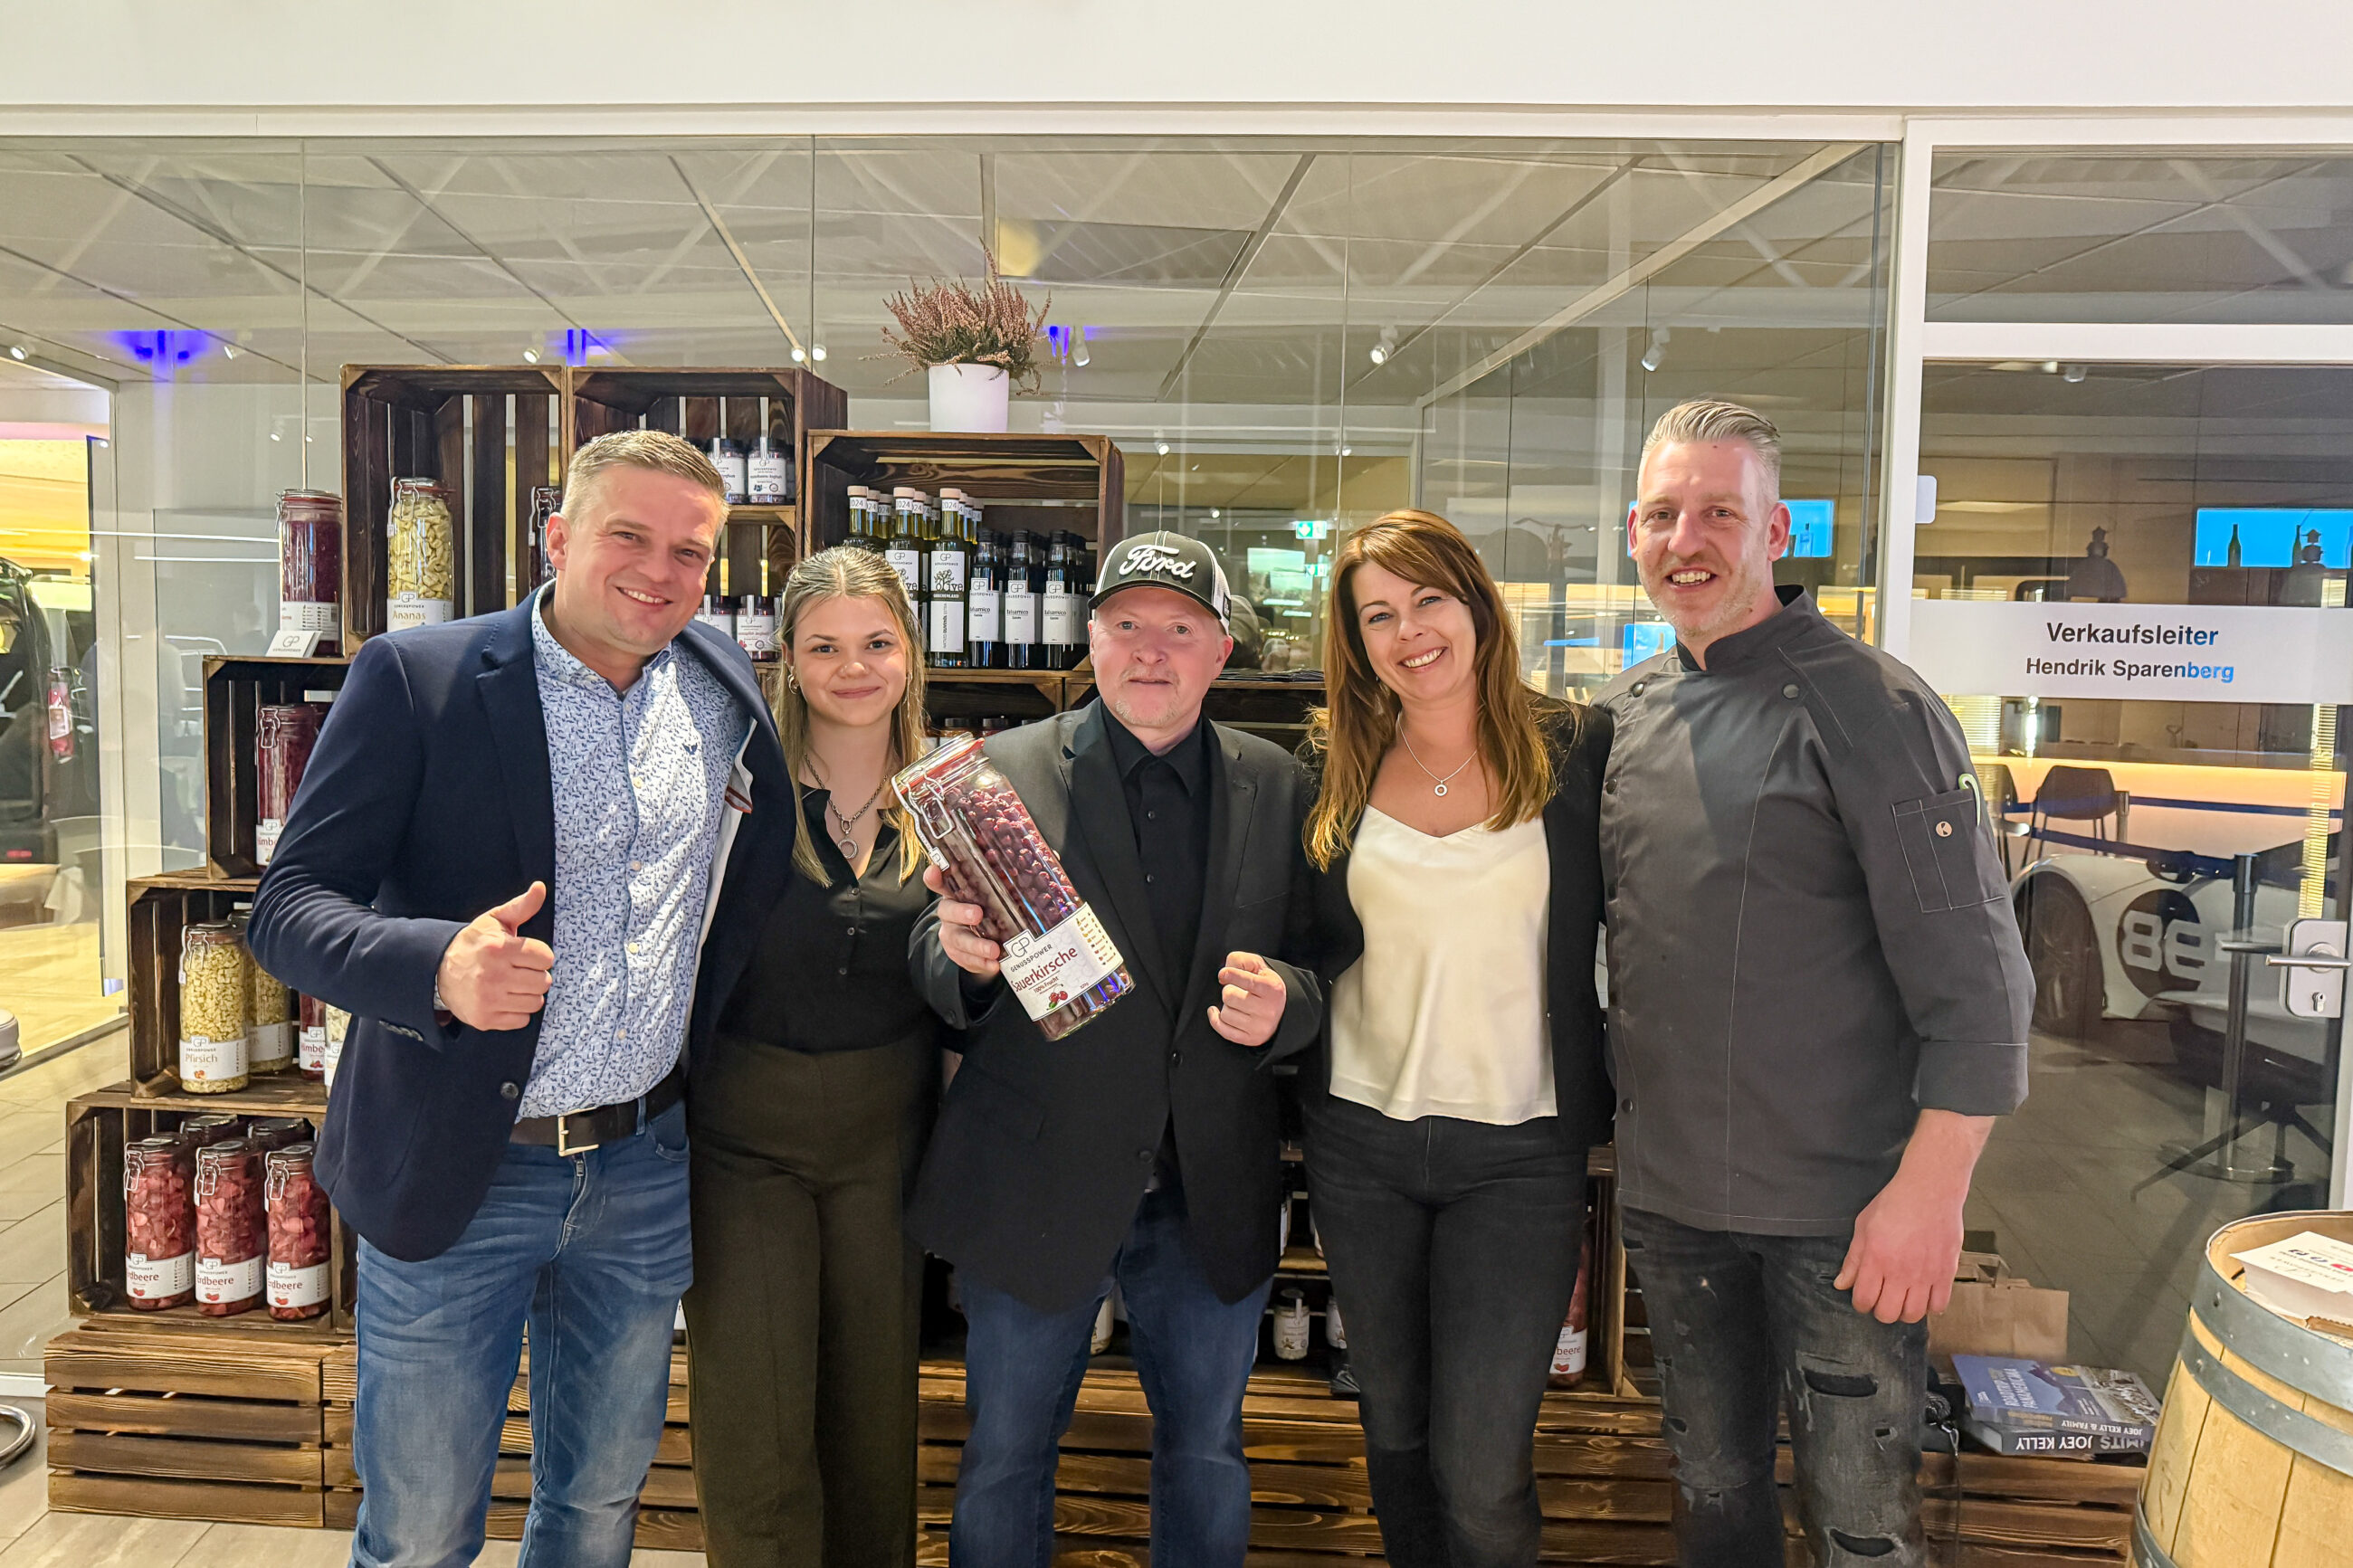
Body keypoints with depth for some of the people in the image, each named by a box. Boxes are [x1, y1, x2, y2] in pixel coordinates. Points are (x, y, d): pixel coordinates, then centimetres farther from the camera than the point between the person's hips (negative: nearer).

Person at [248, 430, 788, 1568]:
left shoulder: (725, 686, 2)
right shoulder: (416, 678, -11)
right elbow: (288, 907, -15)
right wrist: (438, 965, -34)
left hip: (644, 1173, 4)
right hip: (453, 1174, -3)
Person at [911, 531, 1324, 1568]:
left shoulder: (1277, 788, 1)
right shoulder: (1006, 771, -5)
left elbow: (1319, 967, 4)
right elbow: (933, 968, -4)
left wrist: (1282, 1004, -17)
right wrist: (959, 955, -26)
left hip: (1212, 1199, 2)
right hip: (1034, 1191, -1)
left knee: (1207, 1459, 19)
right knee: (1004, 1462, 15)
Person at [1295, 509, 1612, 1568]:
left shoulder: (1575, 752, -5)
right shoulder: (1333, 768, 2)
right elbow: (1308, 945, 9)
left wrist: (1624, 1100, -8)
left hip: (1521, 1152, -3)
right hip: (1359, 1142, 3)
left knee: (1480, 1470, -2)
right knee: (1392, 1431, 18)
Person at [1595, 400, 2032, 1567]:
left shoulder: (1868, 707, -12)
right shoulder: (1625, 712, 6)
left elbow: (1973, 978, -15)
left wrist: (1930, 1188, -19)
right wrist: (1606, 1124, 11)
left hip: (1840, 1206, -5)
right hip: (1666, 1191, 5)